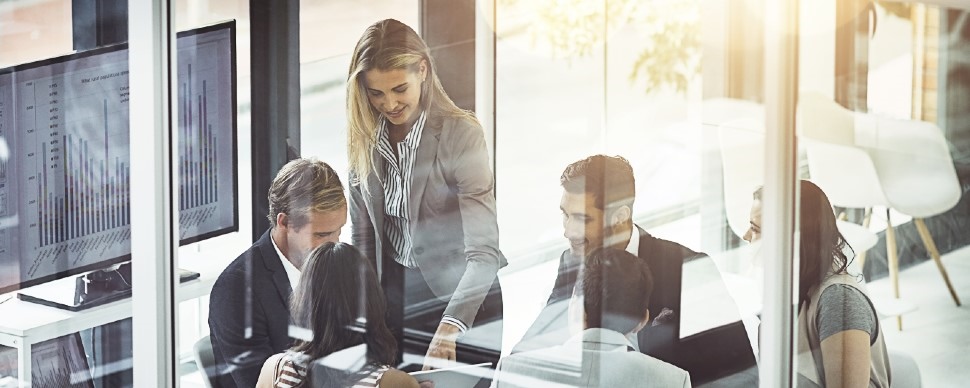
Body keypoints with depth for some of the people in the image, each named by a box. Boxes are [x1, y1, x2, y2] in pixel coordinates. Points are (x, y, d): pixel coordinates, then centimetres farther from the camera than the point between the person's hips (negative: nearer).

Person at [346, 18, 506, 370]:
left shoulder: (461, 135, -21)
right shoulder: (364, 138, -4)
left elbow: (484, 252, -27)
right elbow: (362, 236, 5)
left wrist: (450, 326, -40)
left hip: (458, 295, -5)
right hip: (394, 292, 5)